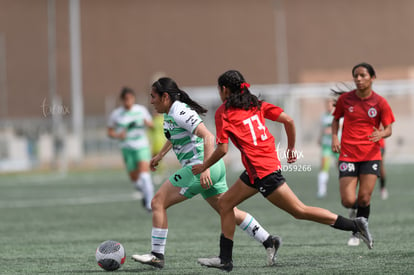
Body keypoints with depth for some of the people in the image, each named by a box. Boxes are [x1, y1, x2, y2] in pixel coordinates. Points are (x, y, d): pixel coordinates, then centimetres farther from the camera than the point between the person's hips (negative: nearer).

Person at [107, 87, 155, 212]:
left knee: (144, 173, -20)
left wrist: (148, 123, -14)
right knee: (134, 179, 6)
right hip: (127, 149, 1)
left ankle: (150, 203, -18)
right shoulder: (115, 114, -2)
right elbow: (110, 132, 7)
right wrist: (118, 135, -16)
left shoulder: (141, 110, -1)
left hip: (142, 147, -1)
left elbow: (151, 124, 10)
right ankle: (145, 192, 38)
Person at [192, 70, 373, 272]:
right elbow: (288, 120, 5)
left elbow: (222, 149, -10)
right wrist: (291, 148, 17)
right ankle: (225, 259, 14)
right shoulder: (255, 104, 13)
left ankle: (355, 225, -3)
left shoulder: (223, 113, -6)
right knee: (225, 202, 14)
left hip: (261, 170, -9)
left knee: (299, 211, -3)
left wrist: (204, 166, 6)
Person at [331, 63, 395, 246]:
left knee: (364, 199, -8)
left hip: (371, 155, 0)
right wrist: (334, 136, -2)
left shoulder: (380, 102, -2)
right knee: (348, 201, -9)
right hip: (348, 155, 0)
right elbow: (336, 119, 16)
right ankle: (355, 209, 29)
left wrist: (381, 134, -22)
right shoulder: (345, 99, 1)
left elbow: (388, 129, 2)